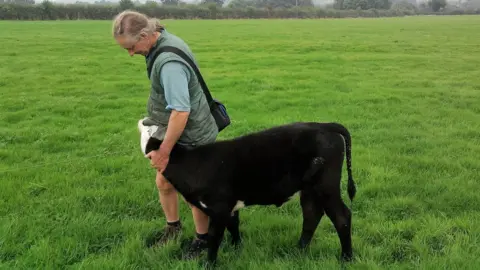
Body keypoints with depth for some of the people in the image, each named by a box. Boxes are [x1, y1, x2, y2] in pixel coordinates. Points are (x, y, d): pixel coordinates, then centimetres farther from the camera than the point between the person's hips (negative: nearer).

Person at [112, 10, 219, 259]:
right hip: (173, 131, 9)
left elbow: (181, 111, -35)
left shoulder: (168, 62, -31)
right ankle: (173, 226, 42)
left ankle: (202, 238, 31)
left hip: (190, 136, -9)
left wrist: (164, 151, -27)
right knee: (163, 182, 18)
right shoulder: (165, 41, 1)